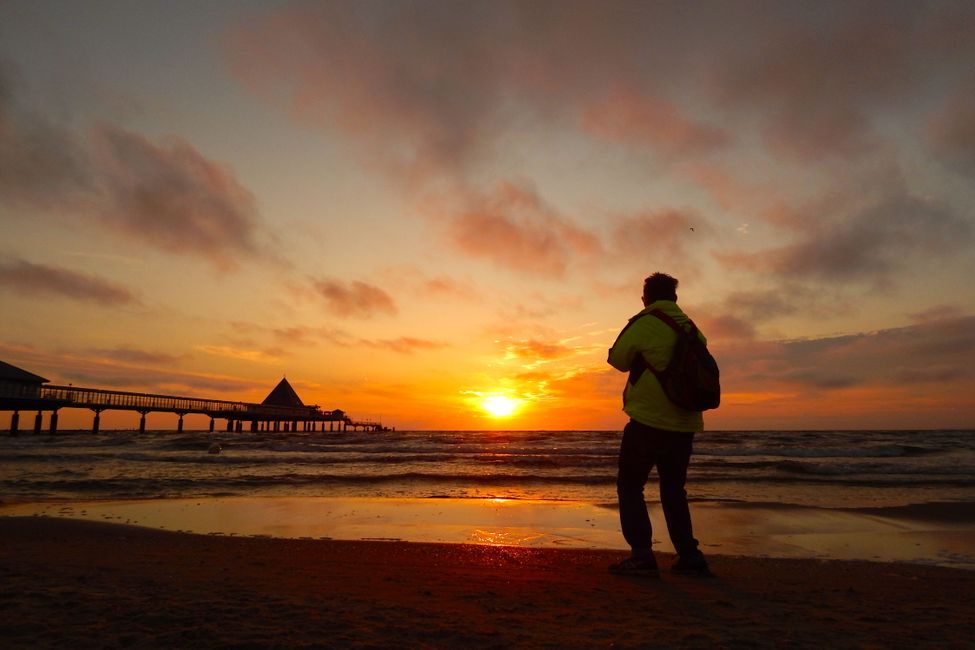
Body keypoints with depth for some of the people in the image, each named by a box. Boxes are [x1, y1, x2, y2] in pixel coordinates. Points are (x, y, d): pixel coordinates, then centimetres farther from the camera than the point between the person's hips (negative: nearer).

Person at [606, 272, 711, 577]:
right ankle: (689, 556, 17)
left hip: (649, 420, -6)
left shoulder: (644, 324, -10)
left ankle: (642, 556, -2)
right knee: (673, 488, 19)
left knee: (630, 486, 5)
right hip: (685, 424, 6)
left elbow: (618, 360, -3)